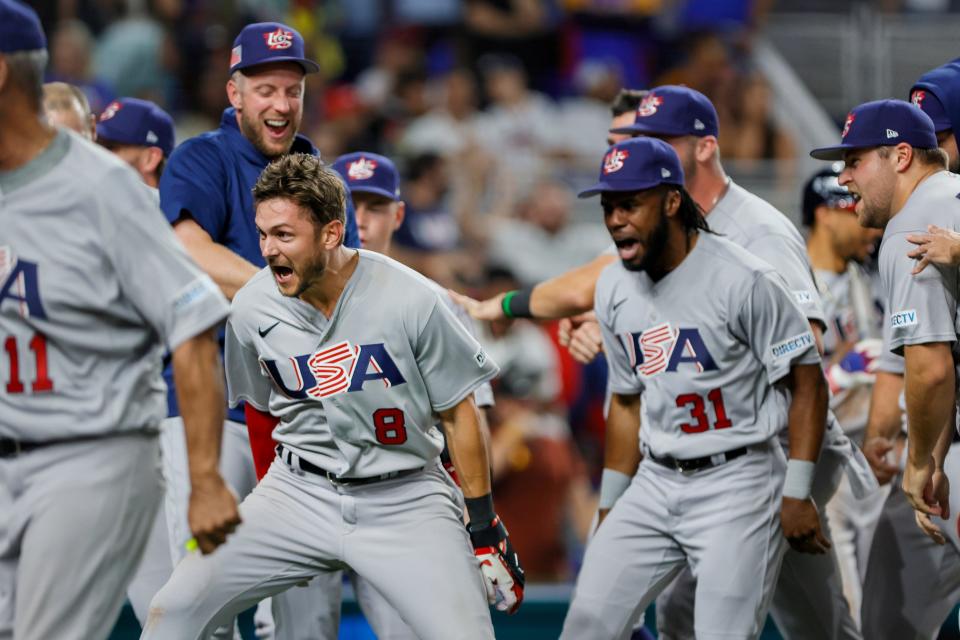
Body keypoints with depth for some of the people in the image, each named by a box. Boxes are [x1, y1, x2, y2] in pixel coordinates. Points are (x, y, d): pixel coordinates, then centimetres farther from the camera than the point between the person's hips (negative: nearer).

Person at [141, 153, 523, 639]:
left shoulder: (411, 301, -16)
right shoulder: (252, 307, -7)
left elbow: (457, 413, -4)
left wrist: (485, 527, 0)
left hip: (403, 502, -2)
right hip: (298, 494, 3)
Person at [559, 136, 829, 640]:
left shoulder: (743, 281, -14)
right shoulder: (614, 290, 7)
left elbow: (808, 383, -11)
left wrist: (797, 495, -14)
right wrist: (610, 508, 17)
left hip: (737, 483, -6)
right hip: (655, 483, 6)